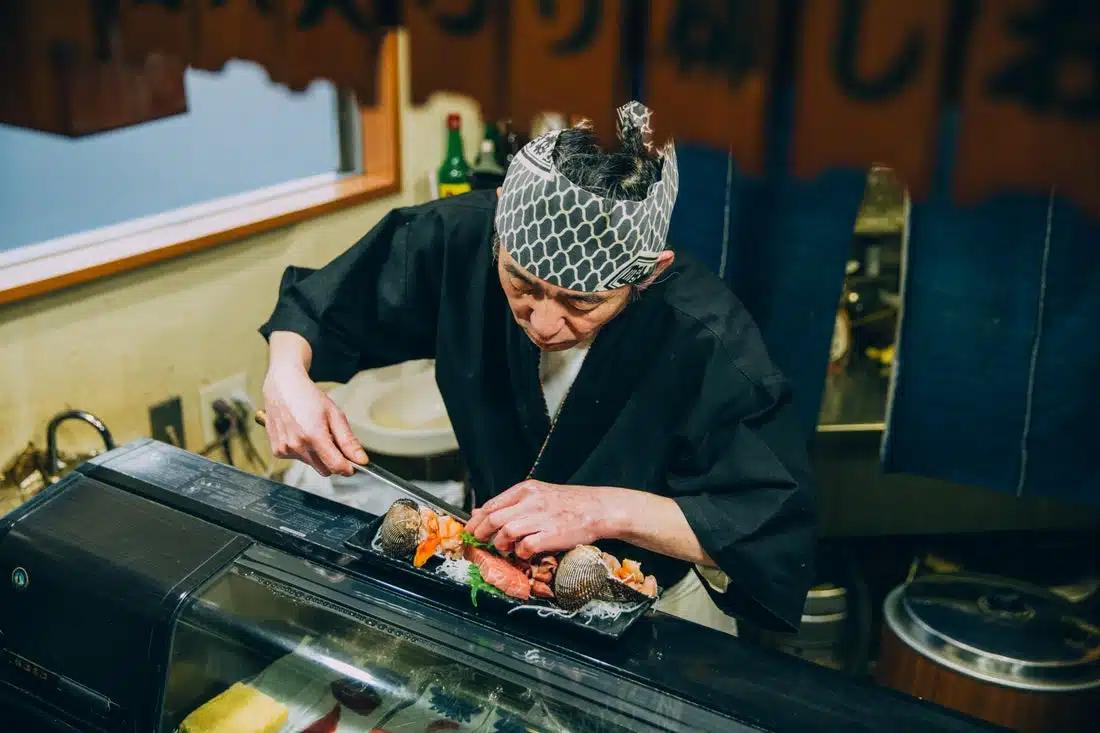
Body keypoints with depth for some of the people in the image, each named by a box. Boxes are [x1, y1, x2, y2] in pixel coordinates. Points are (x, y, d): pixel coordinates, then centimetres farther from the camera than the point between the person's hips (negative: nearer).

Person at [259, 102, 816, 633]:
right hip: (498, 553, 3)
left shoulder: (709, 341, -30)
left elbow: (779, 531, -27)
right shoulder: (461, 239, -19)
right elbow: (322, 301, -3)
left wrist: (609, 510, -37)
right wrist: (287, 374, -24)